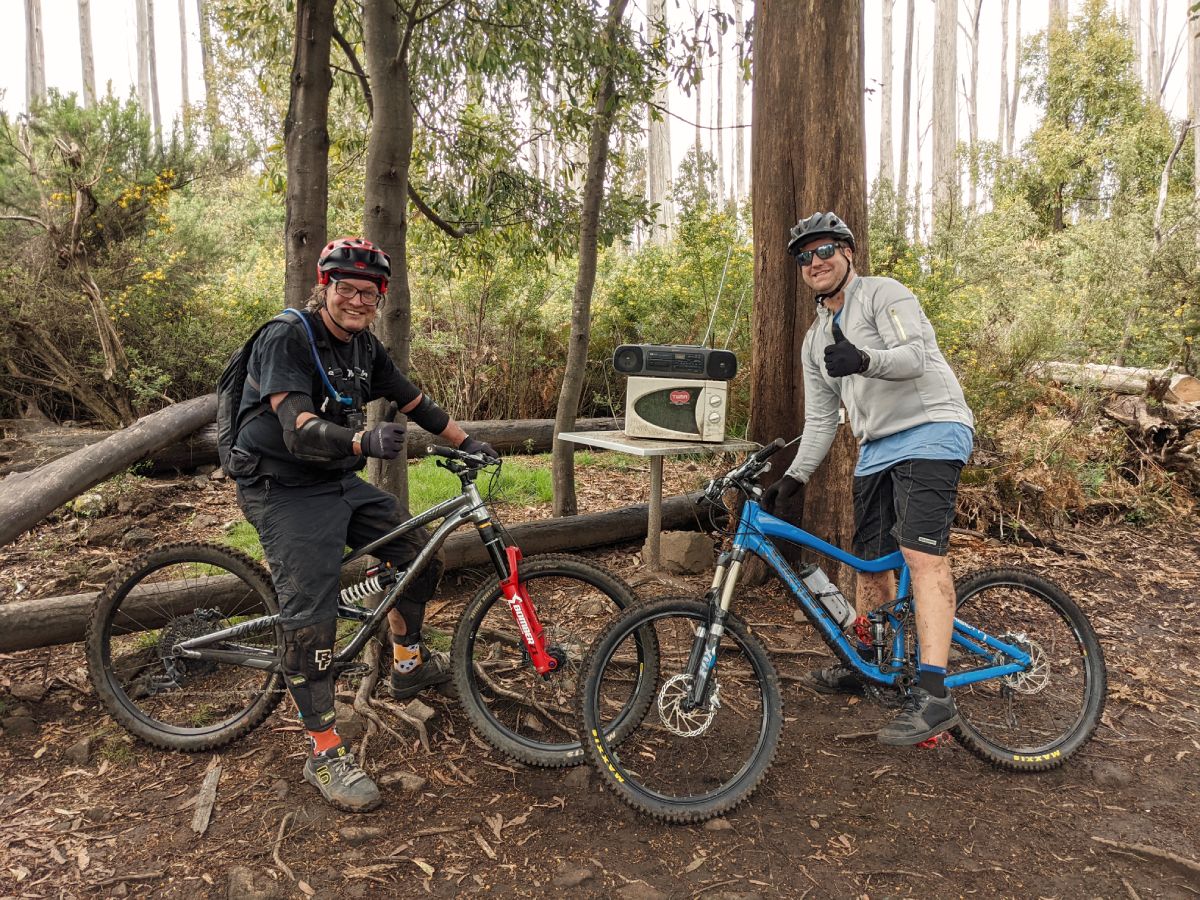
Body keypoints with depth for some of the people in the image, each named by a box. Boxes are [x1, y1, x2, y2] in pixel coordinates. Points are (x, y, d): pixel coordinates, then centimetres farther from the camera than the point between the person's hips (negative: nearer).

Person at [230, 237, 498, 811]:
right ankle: (324, 754, -1)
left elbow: (414, 402, 13)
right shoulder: (287, 339, -20)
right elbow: (300, 432, -33)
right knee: (310, 616, -14)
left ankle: (408, 664, 31)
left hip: (340, 482, 8)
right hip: (284, 490, -8)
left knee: (420, 554, 9)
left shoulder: (365, 348, 3)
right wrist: (364, 441, -51)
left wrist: (468, 443, 10)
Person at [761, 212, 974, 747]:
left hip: (930, 432, -8)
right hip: (876, 450, 8)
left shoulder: (884, 294, -2)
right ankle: (866, 666, 28)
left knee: (922, 554, -21)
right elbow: (820, 418, 17)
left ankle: (934, 695, -24)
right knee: (871, 561, 12)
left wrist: (864, 360, -38)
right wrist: (794, 477, 6)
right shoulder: (816, 341, 19)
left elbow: (916, 355, -18)